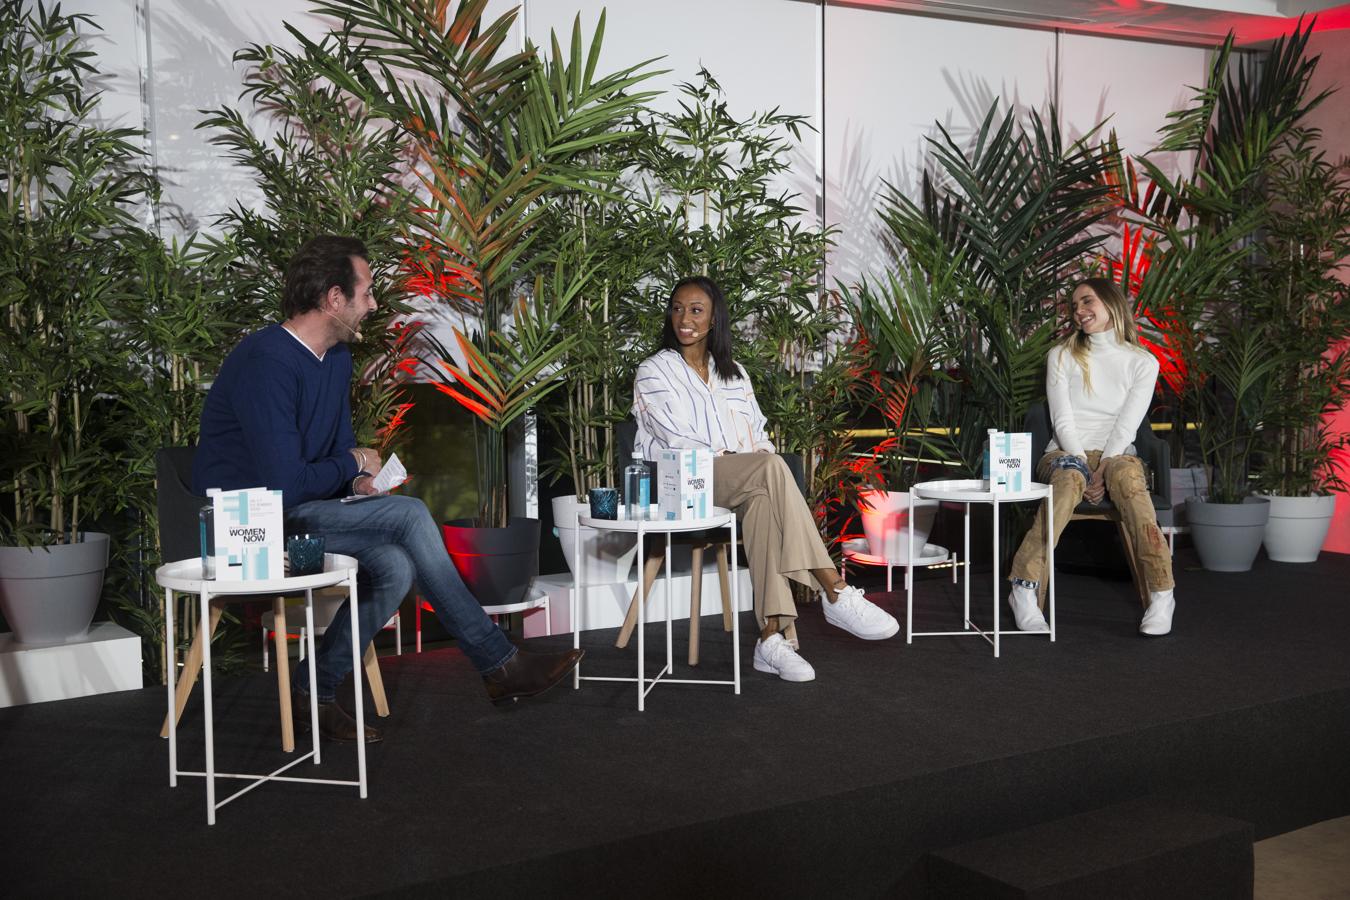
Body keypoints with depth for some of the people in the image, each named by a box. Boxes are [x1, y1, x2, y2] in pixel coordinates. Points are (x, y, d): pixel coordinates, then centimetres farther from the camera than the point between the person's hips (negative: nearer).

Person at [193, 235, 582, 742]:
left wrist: (358, 481, -3)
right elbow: (284, 486, -27)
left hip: (296, 510, 9)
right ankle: (499, 666, -13)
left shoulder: (336, 357, 8)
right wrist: (352, 464, -9)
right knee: (409, 516, -21)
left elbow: (341, 444, 21)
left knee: (395, 566, -20)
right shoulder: (267, 363, -21)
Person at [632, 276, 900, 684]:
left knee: (763, 498, -36)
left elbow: (757, 434, 18)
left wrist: (764, 458, -5)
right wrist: (727, 458, -17)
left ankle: (773, 635, -43)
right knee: (771, 467, -34)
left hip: (744, 483, 4)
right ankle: (836, 593, -39)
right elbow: (675, 441, -6)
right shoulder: (654, 372, 6)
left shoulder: (733, 372, 23)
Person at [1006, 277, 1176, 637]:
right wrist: (1083, 464, -17)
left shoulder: (1143, 362, 9)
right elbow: (1062, 420, -1)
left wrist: (1103, 470, -20)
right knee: (1069, 478, -38)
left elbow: (1127, 425, -4)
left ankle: (1161, 593, -40)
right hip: (1066, 452, 0)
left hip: (1116, 454, 0)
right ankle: (1025, 589, -46)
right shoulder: (1062, 356, 11)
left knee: (1126, 474, -38)